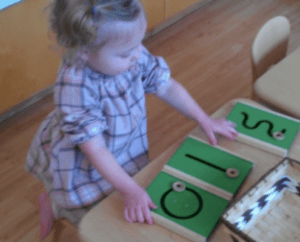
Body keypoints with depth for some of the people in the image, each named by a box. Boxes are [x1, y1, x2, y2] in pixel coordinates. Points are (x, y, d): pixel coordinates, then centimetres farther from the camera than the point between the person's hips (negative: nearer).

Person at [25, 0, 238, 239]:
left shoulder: (134, 55, -22)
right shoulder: (75, 87, -38)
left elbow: (167, 86, -5)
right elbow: (96, 150, -33)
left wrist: (205, 120, -4)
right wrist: (131, 190, -35)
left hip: (125, 148, 6)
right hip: (82, 163, -6)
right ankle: (53, 204, 33)